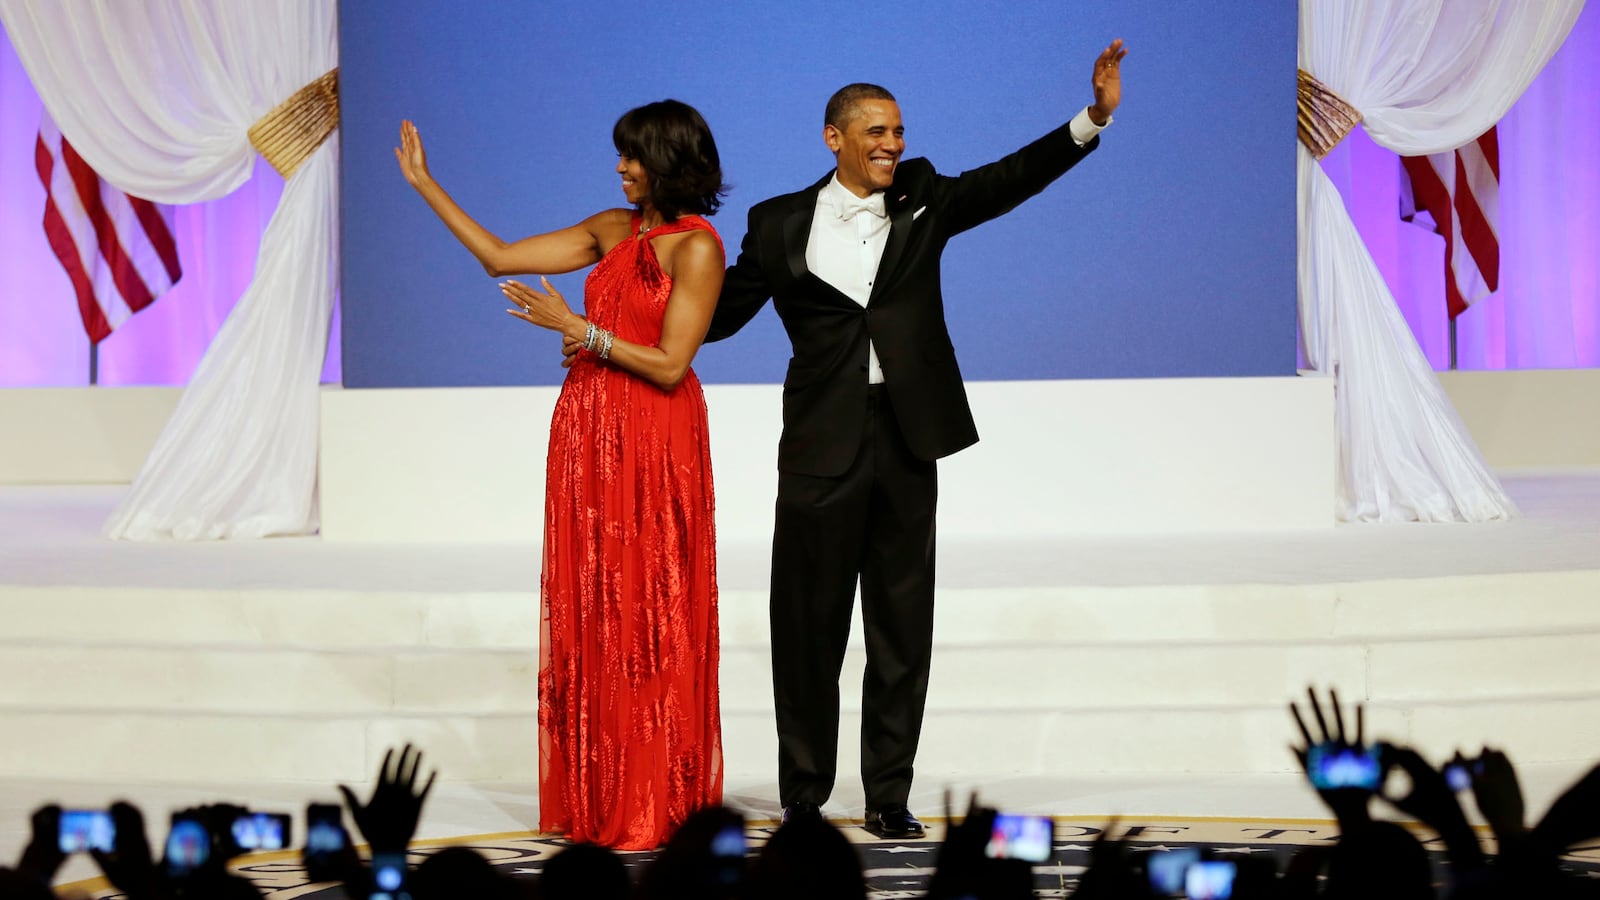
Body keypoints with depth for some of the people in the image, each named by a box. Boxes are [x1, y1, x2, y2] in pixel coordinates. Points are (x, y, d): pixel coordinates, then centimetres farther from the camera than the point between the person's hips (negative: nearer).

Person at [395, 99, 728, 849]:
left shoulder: (697, 248, -9)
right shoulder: (612, 230, 11)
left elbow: (670, 365, -15)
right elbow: (500, 257, 15)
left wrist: (577, 328, -15)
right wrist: (423, 183, 16)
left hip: (653, 448, -7)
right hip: (588, 434, 7)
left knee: (648, 618, -4)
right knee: (588, 612, 7)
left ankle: (656, 803, 4)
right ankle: (594, 796, 14)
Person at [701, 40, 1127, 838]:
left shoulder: (922, 201, 6)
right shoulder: (781, 225, 2)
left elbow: (1009, 180, -5)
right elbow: (721, 314, 7)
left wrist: (1093, 118, -16)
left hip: (906, 442, 2)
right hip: (822, 444, -2)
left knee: (903, 627, 6)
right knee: (809, 627, 4)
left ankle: (889, 796, 15)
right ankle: (803, 796, 15)